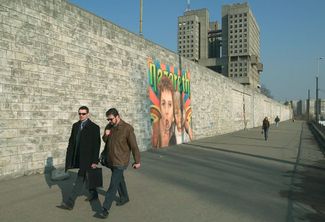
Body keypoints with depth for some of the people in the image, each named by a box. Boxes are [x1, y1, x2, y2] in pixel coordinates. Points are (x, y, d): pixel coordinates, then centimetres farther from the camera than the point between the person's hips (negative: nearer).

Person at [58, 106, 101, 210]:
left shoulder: (94, 127, -12)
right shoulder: (75, 125, 7)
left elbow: (96, 146, -13)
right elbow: (71, 142, 10)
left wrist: (94, 161, -15)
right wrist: (69, 158, 6)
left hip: (87, 158, -7)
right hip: (78, 157, 7)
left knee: (79, 180, -6)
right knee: (86, 177, 20)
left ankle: (70, 203, -3)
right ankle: (93, 194, 40)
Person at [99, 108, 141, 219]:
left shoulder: (127, 128, -17)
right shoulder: (110, 127, 3)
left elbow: (134, 146, -13)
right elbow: (106, 141, 15)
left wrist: (137, 161, -7)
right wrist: (106, 135, -9)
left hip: (120, 162, -7)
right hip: (111, 160, 7)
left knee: (113, 184, -8)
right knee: (119, 180, 22)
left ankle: (105, 208, -3)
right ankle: (124, 197, 42)